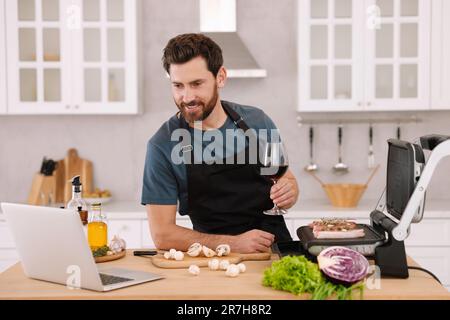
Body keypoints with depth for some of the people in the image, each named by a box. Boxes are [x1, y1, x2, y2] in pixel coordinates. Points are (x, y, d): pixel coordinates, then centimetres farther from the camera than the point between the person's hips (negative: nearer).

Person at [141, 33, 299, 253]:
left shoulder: (257, 121, 0)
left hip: (278, 250, 2)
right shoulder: (162, 146, -8)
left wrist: (288, 192, -9)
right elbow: (162, 234, -9)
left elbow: (287, 179, 14)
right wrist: (232, 243, -18)